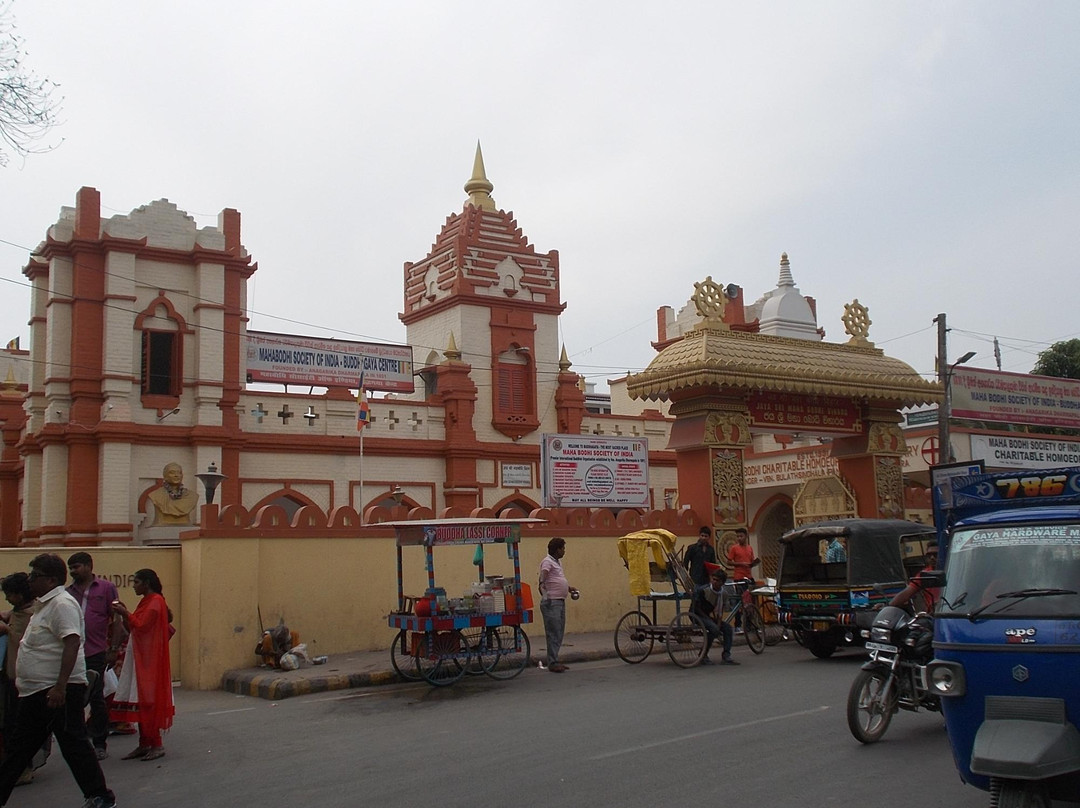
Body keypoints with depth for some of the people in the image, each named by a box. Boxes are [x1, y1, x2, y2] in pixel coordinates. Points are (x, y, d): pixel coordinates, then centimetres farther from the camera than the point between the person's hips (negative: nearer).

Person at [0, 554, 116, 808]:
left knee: (74, 744, -4)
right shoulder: (45, 604, 16)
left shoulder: (62, 604, -16)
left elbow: (72, 643, -26)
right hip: (36, 692, 11)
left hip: (59, 691, -11)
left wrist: (60, 686, -31)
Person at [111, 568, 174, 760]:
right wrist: (124, 615, 4)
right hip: (139, 659, 9)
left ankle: (157, 745, -3)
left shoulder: (156, 601, -12)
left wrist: (125, 613, -11)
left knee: (148, 701, -7)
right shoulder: (147, 601, 16)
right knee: (141, 702, 9)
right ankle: (144, 744, 13)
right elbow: (133, 630, 16)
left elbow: (141, 626, -20)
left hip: (149, 660, -9)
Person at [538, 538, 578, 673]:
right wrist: (545, 596, -26)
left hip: (560, 601, 10)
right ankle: (552, 663, -5)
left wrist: (569, 588, 20)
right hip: (551, 602, -10)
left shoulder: (558, 562, 19)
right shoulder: (547, 562, -10)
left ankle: (555, 661, 18)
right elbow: (542, 581, -18)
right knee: (553, 633, -8)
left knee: (559, 633, 12)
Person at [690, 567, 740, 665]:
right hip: (697, 615, -7)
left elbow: (720, 610, 2)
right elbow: (696, 607, -16)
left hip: (708, 615, 7)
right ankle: (703, 656, -19)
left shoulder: (722, 593, -1)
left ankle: (726, 656, -9)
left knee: (728, 628, -9)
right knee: (714, 629, -30)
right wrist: (708, 618, -17)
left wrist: (719, 623, -13)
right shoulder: (703, 590, -21)